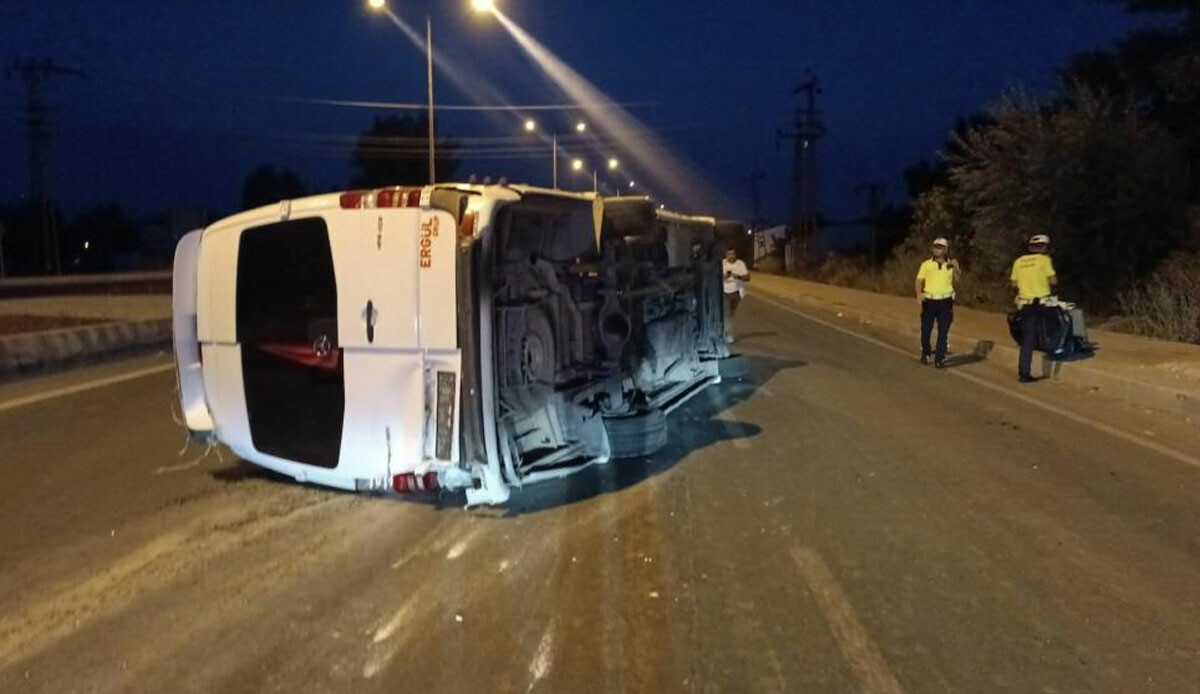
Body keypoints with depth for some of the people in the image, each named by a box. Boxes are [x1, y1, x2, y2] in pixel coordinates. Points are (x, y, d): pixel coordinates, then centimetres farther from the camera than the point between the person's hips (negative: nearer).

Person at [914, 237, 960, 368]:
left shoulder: (951, 264, 4)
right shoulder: (926, 264, 2)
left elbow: (957, 279, -4)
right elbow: (919, 280, 0)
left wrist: (955, 268, -20)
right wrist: (919, 294, -15)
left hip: (945, 302, 0)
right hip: (929, 301, 0)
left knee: (943, 332, -1)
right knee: (926, 329, 5)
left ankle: (940, 359, 6)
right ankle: (926, 353, 28)